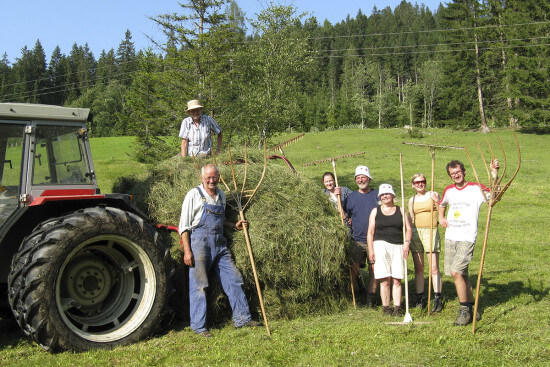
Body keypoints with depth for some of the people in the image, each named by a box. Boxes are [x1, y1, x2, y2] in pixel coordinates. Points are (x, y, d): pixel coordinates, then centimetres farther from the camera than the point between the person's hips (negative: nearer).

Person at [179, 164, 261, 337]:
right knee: (198, 284, -4)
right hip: (199, 241, -6)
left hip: (219, 243, 6)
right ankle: (199, 326, 5)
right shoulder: (194, 195, -3)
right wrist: (187, 251, -13)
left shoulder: (221, 195, 16)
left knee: (234, 279, 5)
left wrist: (234, 225, 12)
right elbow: (184, 225, -5)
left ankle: (242, 318, 15)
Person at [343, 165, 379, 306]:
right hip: (358, 240, 0)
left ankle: (371, 296, 12)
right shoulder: (351, 197, 7)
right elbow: (344, 215, 1)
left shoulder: (377, 195, 6)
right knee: (353, 268, -3)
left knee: (374, 269, 3)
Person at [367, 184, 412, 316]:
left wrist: (406, 243, -5)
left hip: (398, 246, 1)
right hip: (380, 245, -1)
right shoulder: (375, 211, 12)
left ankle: (397, 307, 1)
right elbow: (370, 232, 9)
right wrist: (370, 249, -1)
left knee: (397, 280, -3)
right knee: (385, 280, -6)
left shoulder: (400, 210, 15)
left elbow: (408, 228, 11)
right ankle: (386, 307, 1)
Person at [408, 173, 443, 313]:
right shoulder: (412, 200, 14)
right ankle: (420, 298, 12)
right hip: (415, 233, 3)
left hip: (431, 232, -3)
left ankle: (438, 299, -2)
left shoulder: (433, 195, 3)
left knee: (434, 268, -6)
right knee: (418, 268, 5)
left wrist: (437, 201, -15)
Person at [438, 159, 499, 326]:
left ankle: (465, 310, -4)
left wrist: (494, 174, -31)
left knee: (456, 272, -17)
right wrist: (441, 217, 14)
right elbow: (442, 204, 31)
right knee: (461, 274, 10)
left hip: (467, 238, -5)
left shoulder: (476, 188, -4)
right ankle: (471, 307, 25)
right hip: (450, 238, 6)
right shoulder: (448, 190, 11)